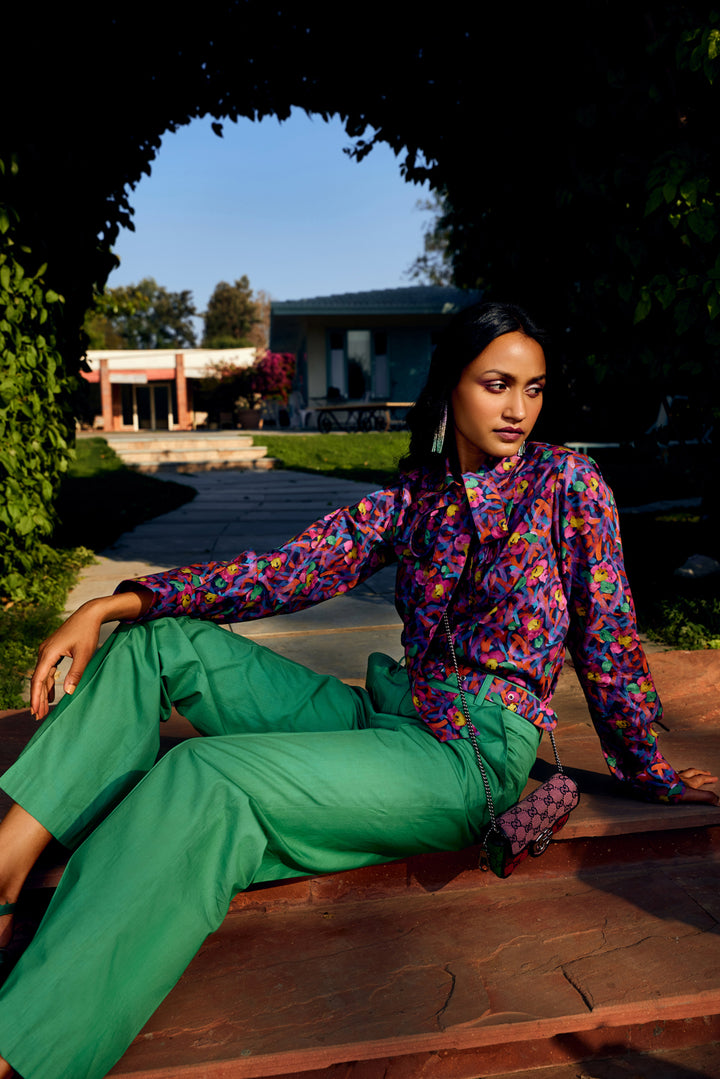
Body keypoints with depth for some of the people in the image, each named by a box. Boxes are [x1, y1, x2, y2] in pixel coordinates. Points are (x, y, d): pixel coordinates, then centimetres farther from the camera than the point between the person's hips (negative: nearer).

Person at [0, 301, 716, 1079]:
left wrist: (649, 770, 11)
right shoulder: (414, 495, 9)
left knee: (202, 778, -28)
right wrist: (120, 601, -9)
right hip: (382, 715, 7)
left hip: (472, 754, -6)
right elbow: (292, 569, 0)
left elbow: (608, 640, 2)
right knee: (160, 641, 0)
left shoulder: (567, 482, -3)